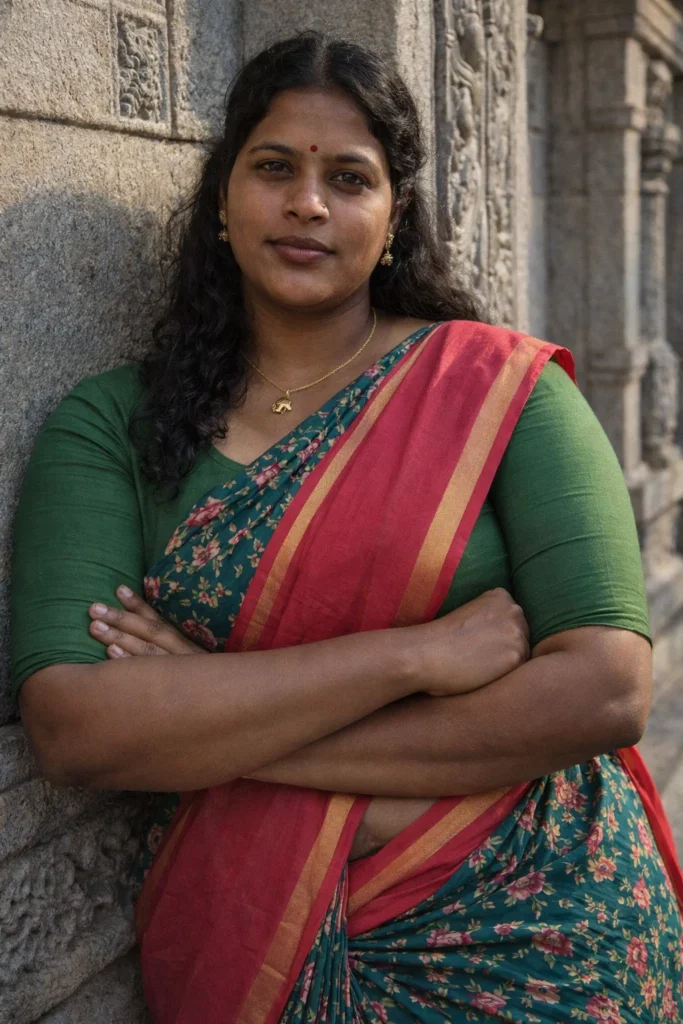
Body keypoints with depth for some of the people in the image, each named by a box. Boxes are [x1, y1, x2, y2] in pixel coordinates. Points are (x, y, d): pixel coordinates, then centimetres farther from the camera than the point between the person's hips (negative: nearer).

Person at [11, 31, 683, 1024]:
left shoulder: (500, 387, -7)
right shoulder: (114, 422, -5)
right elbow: (71, 728, -17)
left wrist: (223, 724, -17)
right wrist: (415, 654, -22)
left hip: (536, 933, 0)